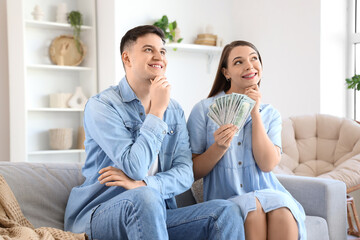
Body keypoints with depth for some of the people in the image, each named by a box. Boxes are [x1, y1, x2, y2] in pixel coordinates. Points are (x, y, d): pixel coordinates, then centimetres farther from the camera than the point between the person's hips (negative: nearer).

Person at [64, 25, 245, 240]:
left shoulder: (175, 111, 11)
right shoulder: (101, 105, -8)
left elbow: (185, 174, 0)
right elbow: (136, 168, -19)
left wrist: (143, 184, -18)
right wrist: (157, 111, -16)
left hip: (153, 215, 5)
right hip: (99, 213, -5)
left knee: (227, 211, -15)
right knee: (145, 197, -38)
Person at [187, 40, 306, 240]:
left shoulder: (270, 114, 11)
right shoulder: (204, 109, 2)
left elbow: (268, 164, -6)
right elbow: (194, 172, 0)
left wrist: (255, 113, -7)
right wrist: (218, 148, -18)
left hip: (268, 194, 2)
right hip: (225, 199, -2)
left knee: (282, 211, -31)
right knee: (253, 207, -33)